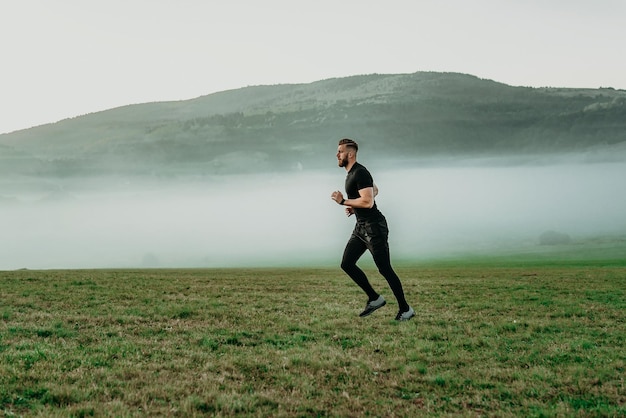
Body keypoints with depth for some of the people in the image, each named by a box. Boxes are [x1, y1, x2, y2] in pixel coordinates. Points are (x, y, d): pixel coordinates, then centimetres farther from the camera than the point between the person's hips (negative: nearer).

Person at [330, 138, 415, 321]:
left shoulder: (360, 173, -18)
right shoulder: (351, 173, 14)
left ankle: (405, 309, 5)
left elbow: (367, 202, -28)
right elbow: (375, 190, 28)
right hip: (361, 227, 10)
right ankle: (375, 299, 14)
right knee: (346, 264, 5)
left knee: (384, 268, -5)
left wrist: (344, 202, -19)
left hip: (374, 227, -10)